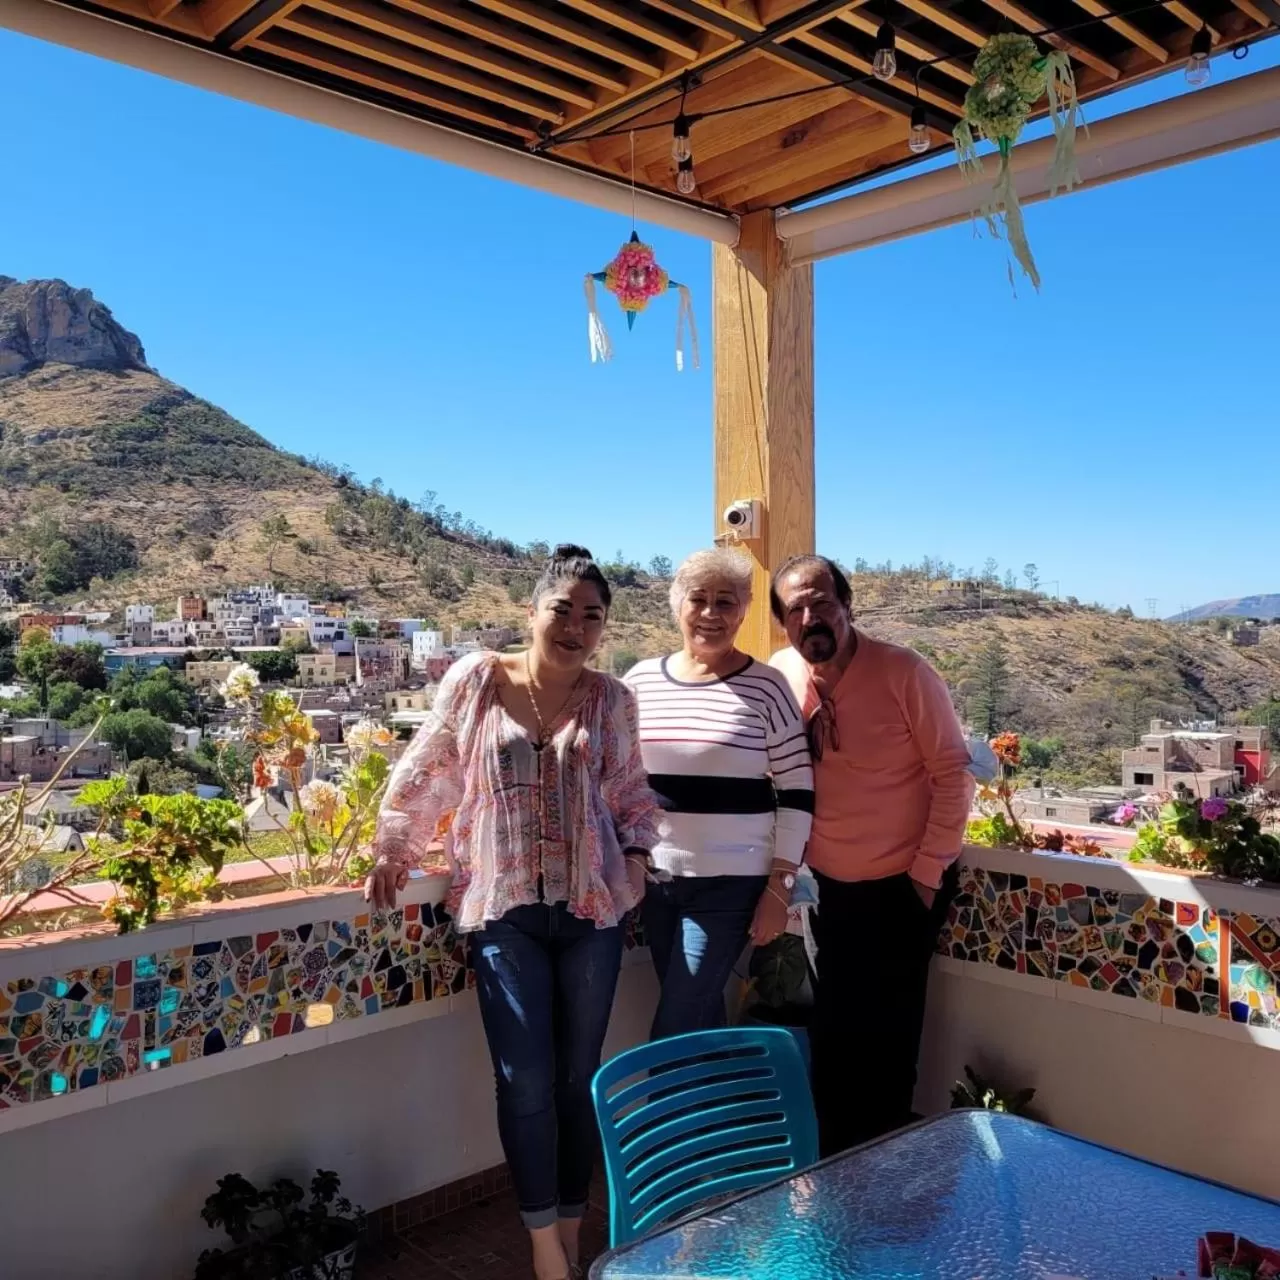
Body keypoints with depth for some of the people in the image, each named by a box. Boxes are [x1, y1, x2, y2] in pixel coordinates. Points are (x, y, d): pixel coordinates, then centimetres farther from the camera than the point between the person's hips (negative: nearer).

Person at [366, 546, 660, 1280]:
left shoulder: (611, 699, 4)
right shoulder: (476, 679, -1)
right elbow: (429, 771, 6)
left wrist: (637, 853, -2)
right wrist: (394, 849, 3)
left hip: (591, 907, 2)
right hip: (505, 909, -2)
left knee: (579, 1078, 11)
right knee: (525, 1083, -4)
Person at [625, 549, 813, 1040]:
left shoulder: (766, 687, -7)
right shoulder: (640, 680, 4)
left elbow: (797, 792, -5)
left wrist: (780, 885, -8)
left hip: (730, 881, -4)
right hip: (656, 877, 4)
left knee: (674, 1029, -3)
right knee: (697, 1018, 14)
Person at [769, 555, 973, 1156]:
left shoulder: (904, 672, -18)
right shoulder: (780, 675, -5)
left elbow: (953, 773, -13)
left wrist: (928, 872, -13)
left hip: (903, 885, -4)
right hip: (828, 885, 4)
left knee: (887, 1035, 5)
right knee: (834, 1031, 13)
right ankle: (835, 1156, 32)